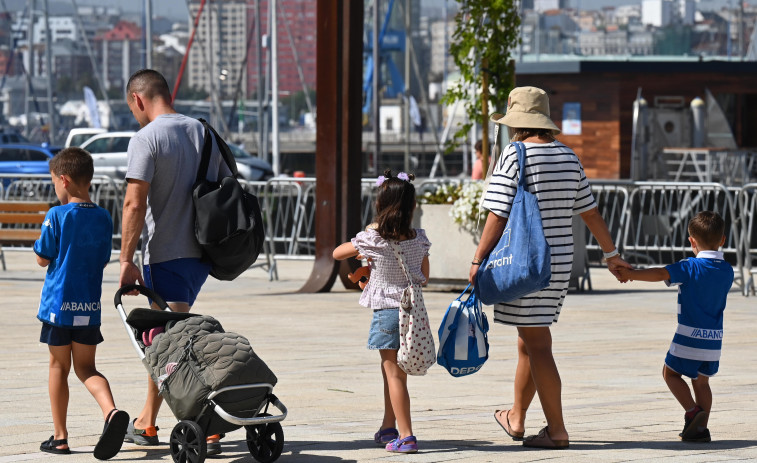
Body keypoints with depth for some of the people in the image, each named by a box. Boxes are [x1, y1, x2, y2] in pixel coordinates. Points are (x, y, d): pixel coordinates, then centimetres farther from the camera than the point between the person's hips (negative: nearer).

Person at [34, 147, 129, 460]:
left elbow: (43, 259, -5)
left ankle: (60, 437, 12)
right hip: (90, 305, 4)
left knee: (58, 366, 9)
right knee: (86, 367, 12)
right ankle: (111, 411, -16)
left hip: (58, 303, -4)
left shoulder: (57, 216, -12)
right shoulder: (103, 218, 3)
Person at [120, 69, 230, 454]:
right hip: (202, 252, 8)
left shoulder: (146, 139, -10)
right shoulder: (204, 133, 12)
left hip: (166, 253, -8)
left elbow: (134, 204, -17)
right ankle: (146, 422, 28)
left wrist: (126, 260, -14)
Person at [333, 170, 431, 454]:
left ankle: (405, 436, -9)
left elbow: (337, 253, 4)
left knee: (394, 374, -3)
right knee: (390, 369, 20)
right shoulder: (419, 239, -3)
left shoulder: (371, 239, -13)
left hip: (386, 311, -5)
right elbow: (424, 277, 9)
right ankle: (388, 428, 32)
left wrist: (359, 251, 22)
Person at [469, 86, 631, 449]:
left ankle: (556, 430, -4)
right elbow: (591, 213, 16)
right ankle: (516, 419, 32)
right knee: (530, 340, 19)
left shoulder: (514, 157, -11)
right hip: (559, 262, 7)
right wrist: (612, 255, 26)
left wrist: (478, 262, -7)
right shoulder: (568, 158, 9)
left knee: (537, 345, -4)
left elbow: (497, 216, -14)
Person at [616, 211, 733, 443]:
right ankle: (700, 427, 9)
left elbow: (661, 274, -21)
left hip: (690, 334, -5)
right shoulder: (727, 271, 6)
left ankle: (693, 411, -7)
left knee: (671, 372, 10)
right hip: (714, 337, 5)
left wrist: (630, 274, -16)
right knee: (701, 380, 15)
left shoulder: (691, 267, -12)